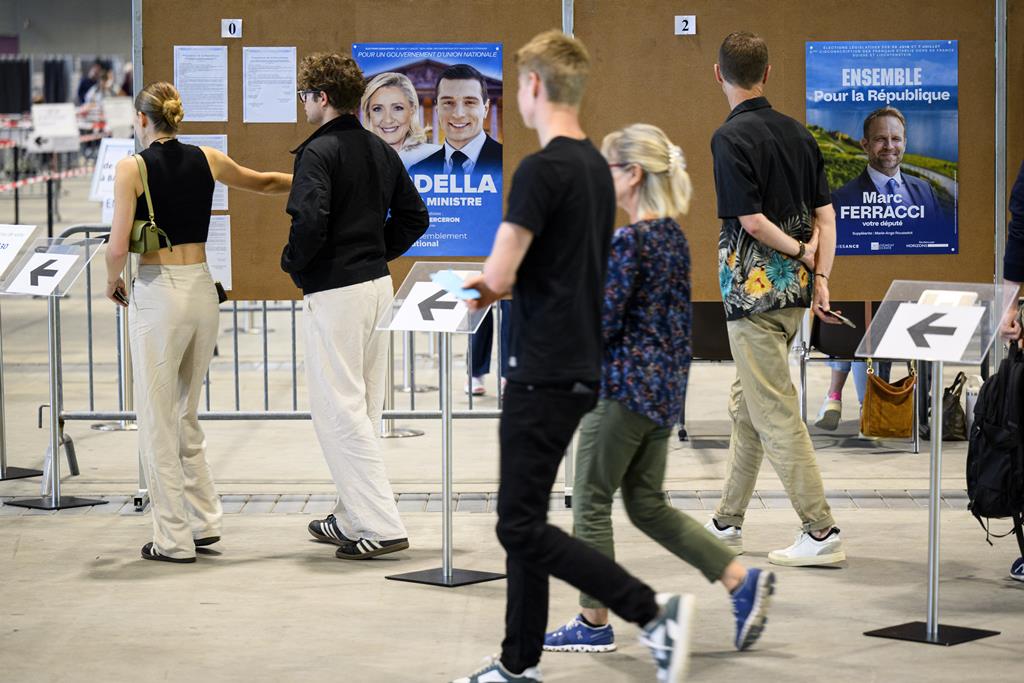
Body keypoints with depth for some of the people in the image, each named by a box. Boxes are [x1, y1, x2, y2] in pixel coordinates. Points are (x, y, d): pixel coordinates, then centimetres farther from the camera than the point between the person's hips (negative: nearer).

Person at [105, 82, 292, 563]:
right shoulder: (206, 160, 6)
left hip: (158, 293, -5)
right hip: (202, 291, 6)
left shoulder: (133, 167, -9)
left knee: (158, 420, 3)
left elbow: (118, 247, -14)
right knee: (185, 415, 19)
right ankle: (204, 521, 18)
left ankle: (174, 538, 5)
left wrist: (112, 281, 6)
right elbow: (264, 182, 21)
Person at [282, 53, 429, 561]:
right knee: (364, 409, 15)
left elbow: (310, 222, -26)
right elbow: (415, 217, 14)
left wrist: (291, 263, -8)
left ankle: (381, 526, -8)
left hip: (333, 292, -9)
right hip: (378, 285, 9)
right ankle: (353, 518, 24)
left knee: (338, 409, -4)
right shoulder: (381, 151, 11)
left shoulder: (319, 152, -14)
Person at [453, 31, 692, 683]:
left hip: (546, 374, -10)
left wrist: (485, 286, 3)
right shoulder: (597, 167, 12)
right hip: (575, 367, 10)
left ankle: (654, 610, -13)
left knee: (522, 526, -7)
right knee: (526, 518, 13)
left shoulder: (542, 169, -18)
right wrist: (495, 286, 19)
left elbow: (500, 275, -19)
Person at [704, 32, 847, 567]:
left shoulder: (730, 138, -14)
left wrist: (799, 251, -3)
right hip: (794, 289, 8)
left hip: (753, 288, -8)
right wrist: (819, 275, 1)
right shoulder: (797, 133, 9)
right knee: (746, 406, 18)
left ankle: (821, 532, -8)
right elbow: (825, 214, 6)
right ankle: (727, 523, 27)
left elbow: (752, 220, -17)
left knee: (774, 412, -6)